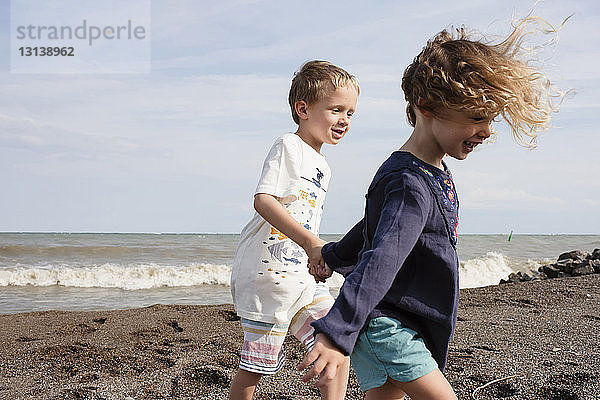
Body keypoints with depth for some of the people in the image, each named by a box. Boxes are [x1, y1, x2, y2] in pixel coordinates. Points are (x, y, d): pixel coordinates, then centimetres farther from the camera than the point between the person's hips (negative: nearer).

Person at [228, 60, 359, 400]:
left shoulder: (322, 167, 17)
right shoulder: (288, 147, -11)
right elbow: (263, 200, -25)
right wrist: (311, 242, -34)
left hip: (301, 276, 8)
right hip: (266, 271, -8)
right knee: (255, 367, 0)